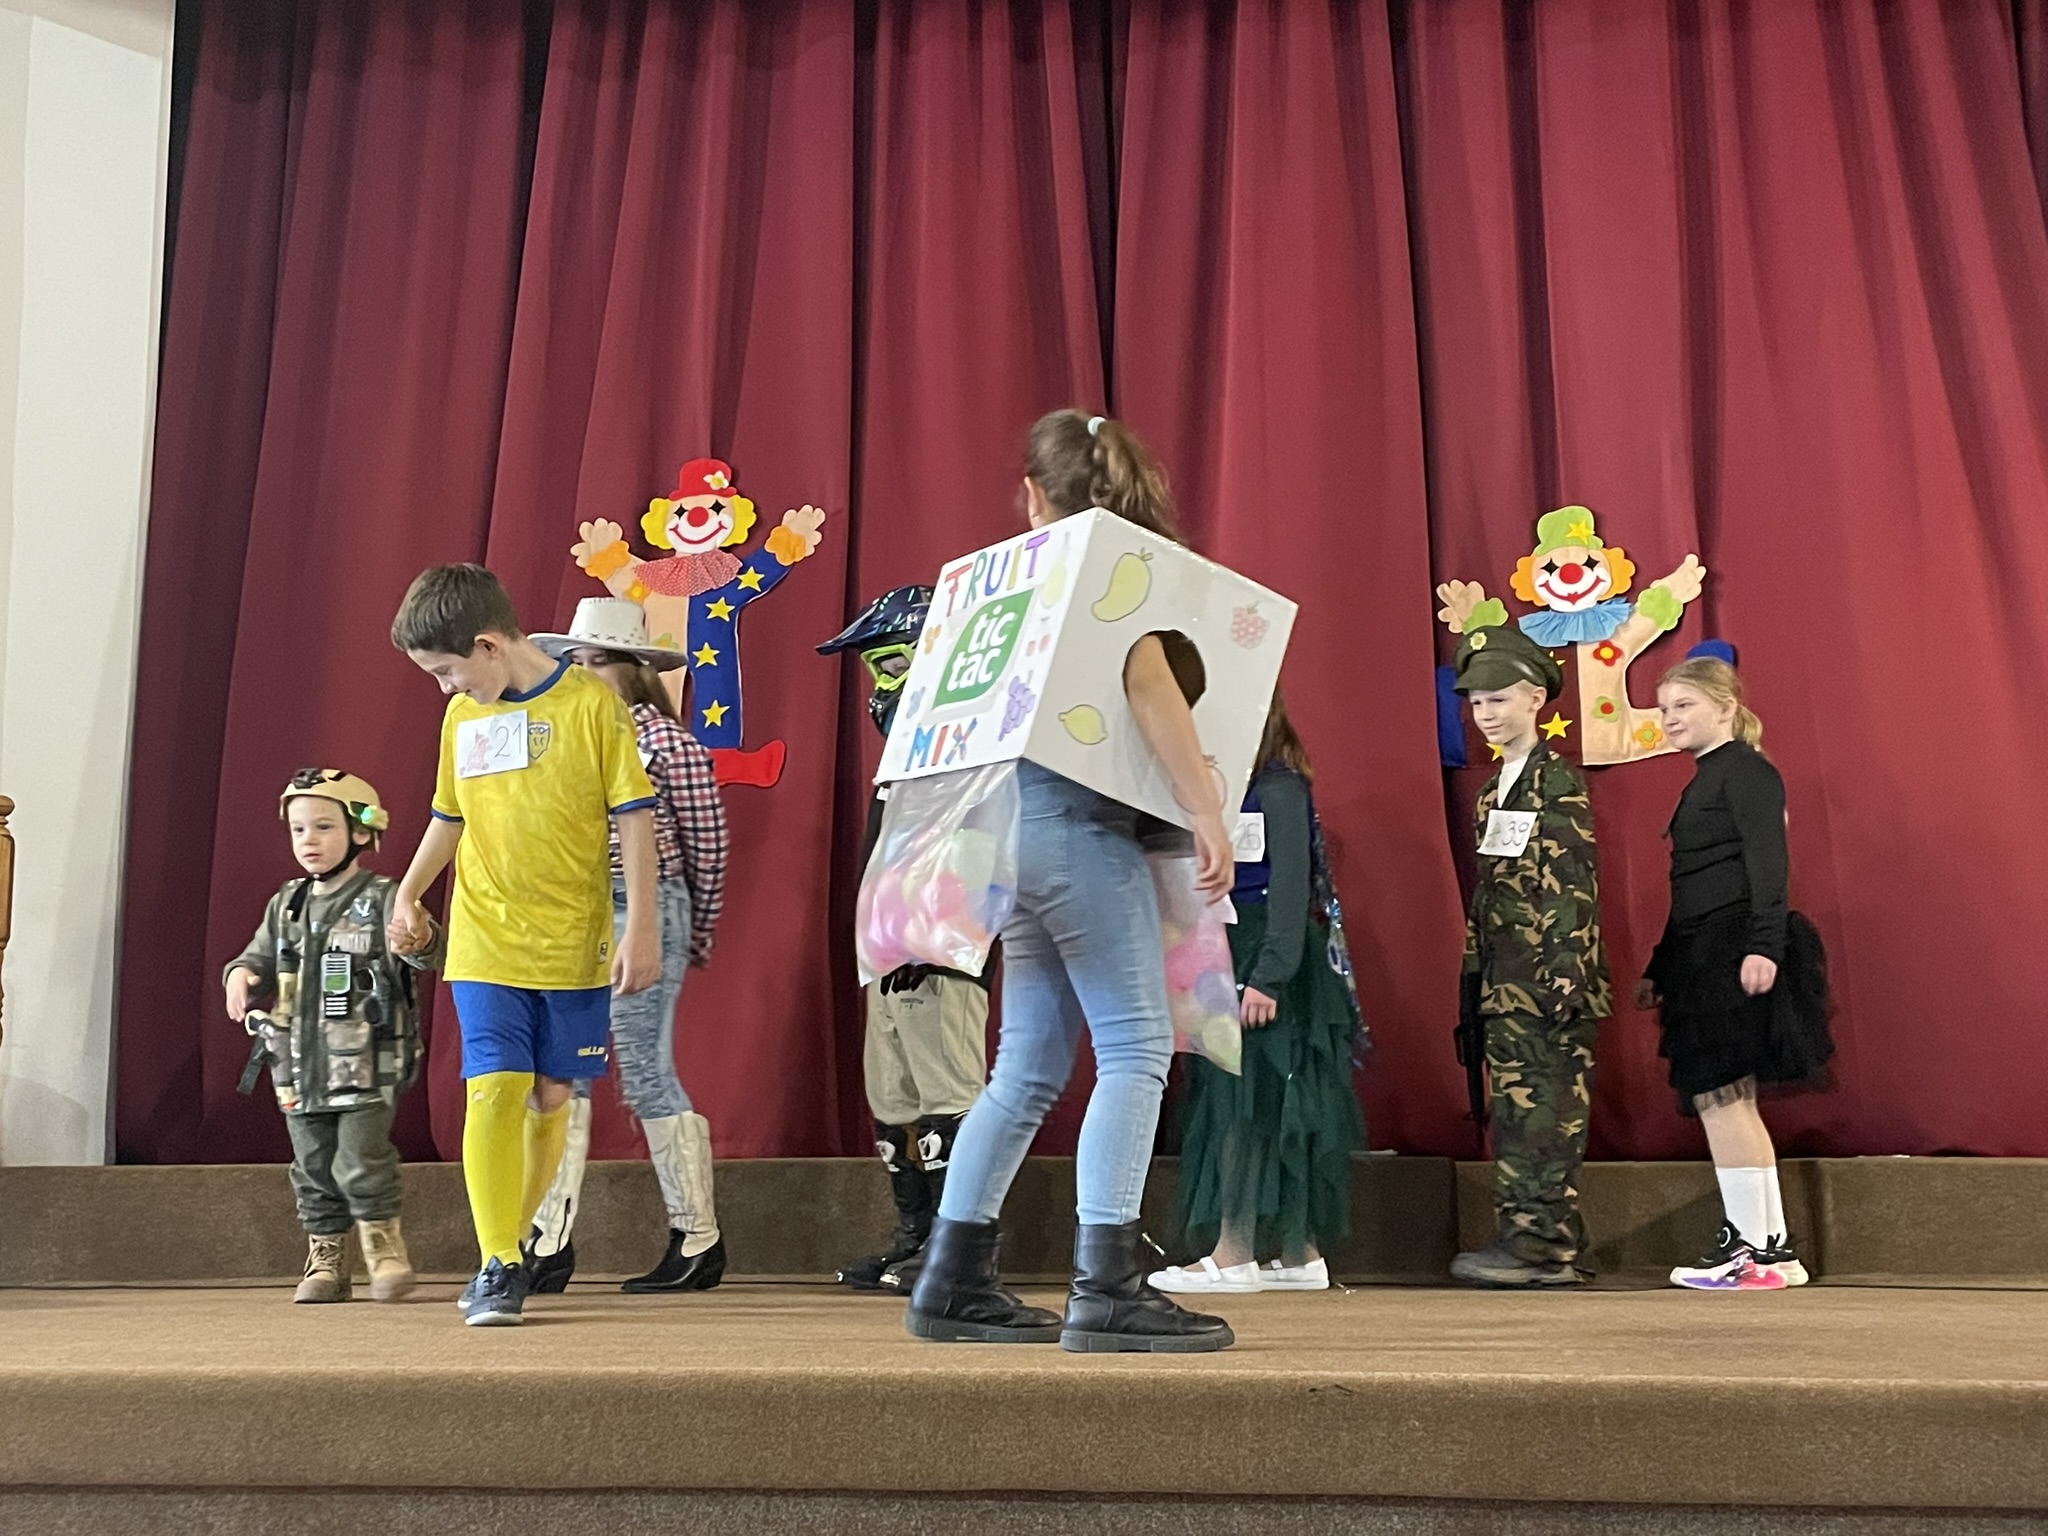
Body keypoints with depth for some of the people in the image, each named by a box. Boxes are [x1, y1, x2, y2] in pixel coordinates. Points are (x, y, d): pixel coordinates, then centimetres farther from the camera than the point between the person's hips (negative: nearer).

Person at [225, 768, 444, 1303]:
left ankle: (385, 1248, 10)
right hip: (300, 1061, 6)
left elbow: (427, 951, -21)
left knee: (361, 1160, -10)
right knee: (312, 1165, 11)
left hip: (366, 1063, -6)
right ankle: (326, 1260, 22)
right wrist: (241, 974, -4)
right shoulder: (286, 905, 13)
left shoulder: (381, 897, -6)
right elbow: (260, 957, 20)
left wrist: (420, 942, -45)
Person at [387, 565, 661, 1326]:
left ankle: (507, 1251, 25)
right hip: (485, 946, 2)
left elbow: (634, 816, -6)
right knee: (493, 1091, -10)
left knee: (550, 1097, 8)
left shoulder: (591, 701, -6)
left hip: (574, 946, -2)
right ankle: (498, 1267, -5)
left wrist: (642, 925, -10)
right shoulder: (461, 716, 8)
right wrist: (407, 892, 7)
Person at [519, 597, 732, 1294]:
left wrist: (697, 933, 7)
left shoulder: (665, 739, -5)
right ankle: (550, 1244, 12)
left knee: (647, 1075, -2)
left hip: (641, 915, -6)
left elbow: (707, 841, 0)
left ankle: (699, 1242, 11)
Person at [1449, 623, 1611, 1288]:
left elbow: (1573, 886, -14)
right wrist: (1475, 982, 17)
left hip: (1545, 986, -9)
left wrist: (1564, 977, -20)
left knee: (1537, 1111, -6)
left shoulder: (1557, 783, -7)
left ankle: (1536, 1246, -1)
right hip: (1505, 986, 9)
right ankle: (1549, 1246, 16)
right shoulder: (1495, 790, 18)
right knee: (1521, 1113, 10)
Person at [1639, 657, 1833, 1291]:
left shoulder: (1746, 769, -5)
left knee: (1716, 1092, -10)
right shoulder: (1705, 781, 22)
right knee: (1729, 1099, 9)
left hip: (1735, 951, -10)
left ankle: (1752, 1248, -4)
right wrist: (1659, 969, 24)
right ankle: (1773, 1247, 15)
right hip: (1704, 953, 10)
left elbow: (1767, 860, -16)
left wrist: (1765, 944, -27)